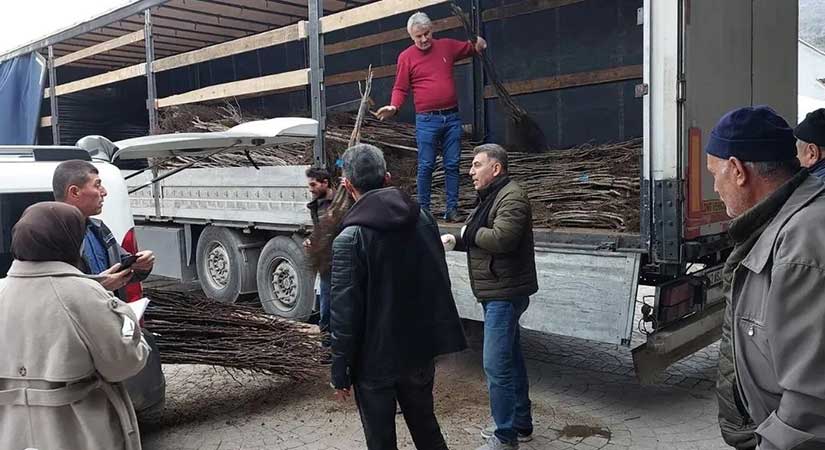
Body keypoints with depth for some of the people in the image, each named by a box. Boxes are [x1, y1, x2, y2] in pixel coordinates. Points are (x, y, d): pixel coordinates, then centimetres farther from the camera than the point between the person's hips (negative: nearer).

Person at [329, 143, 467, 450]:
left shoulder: (349, 239, -19)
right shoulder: (422, 218, -3)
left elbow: (345, 313, -18)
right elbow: (440, 280, 8)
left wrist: (340, 371, -9)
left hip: (375, 359, -5)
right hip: (422, 349, 5)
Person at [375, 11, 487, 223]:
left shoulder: (447, 46, 9)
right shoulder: (406, 57, 0)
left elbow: (471, 48, 25)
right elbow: (400, 88, 0)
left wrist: (479, 45, 3)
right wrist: (393, 106, -18)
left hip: (452, 117, 3)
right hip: (427, 120, -3)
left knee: (452, 165, 4)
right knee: (426, 166, -1)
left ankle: (452, 209, 10)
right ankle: (423, 209, 9)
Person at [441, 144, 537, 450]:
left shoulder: (511, 198, -16)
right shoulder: (490, 197, 17)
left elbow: (501, 239, -28)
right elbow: (478, 238, 19)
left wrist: (469, 232, -12)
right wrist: (455, 240, 1)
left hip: (505, 294, -11)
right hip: (497, 293, 11)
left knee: (496, 365, -9)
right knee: (511, 359, 17)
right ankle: (521, 425, 30)